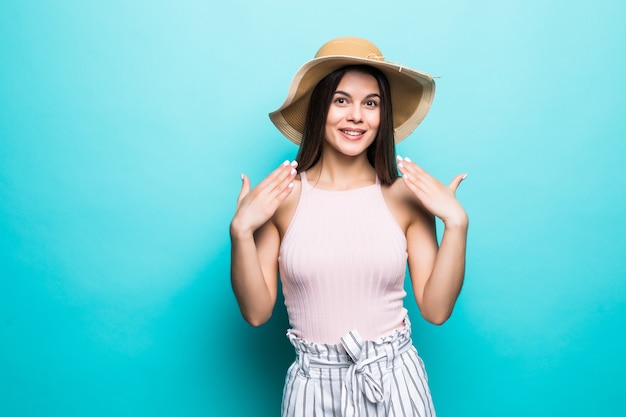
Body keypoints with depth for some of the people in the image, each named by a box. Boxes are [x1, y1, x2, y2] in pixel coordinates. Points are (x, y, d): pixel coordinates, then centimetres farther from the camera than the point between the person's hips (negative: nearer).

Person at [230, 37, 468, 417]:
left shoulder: (407, 195, -6)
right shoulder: (281, 196, -8)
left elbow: (436, 309, -6)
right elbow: (257, 312, -6)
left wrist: (456, 223, -14)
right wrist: (241, 231, -18)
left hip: (394, 379, 1)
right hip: (314, 384, 0)